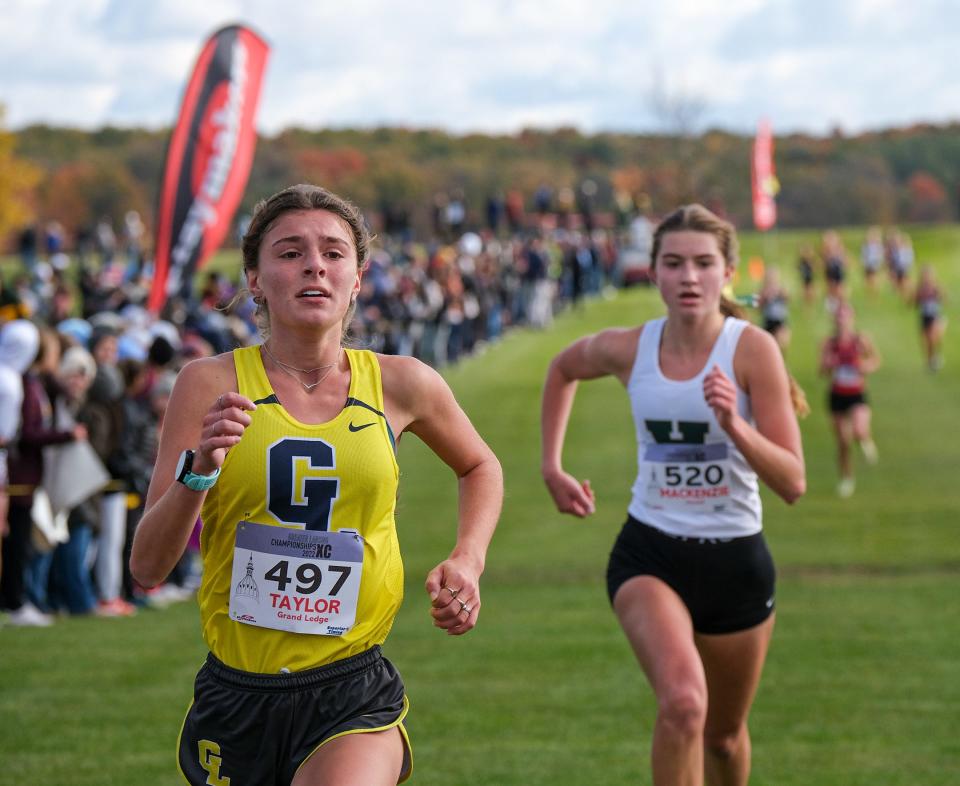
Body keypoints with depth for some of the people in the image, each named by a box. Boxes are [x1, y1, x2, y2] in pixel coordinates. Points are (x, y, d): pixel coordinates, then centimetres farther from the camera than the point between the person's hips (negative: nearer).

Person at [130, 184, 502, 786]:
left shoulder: (400, 385, 2)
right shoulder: (212, 384, -3)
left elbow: (480, 468, 24)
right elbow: (148, 567, -7)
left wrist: (467, 563, 9)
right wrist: (199, 469, -22)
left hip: (356, 698, -1)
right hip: (235, 698, 1)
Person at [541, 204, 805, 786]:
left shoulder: (753, 349, -13)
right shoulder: (628, 349, -6)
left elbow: (793, 484, -16)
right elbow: (564, 369, 20)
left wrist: (734, 425, -32)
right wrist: (552, 466, 13)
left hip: (736, 562, 0)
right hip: (649, 556, 0)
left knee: (724, 733, 17)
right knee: (683, 702, -28)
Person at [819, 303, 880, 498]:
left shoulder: (861, 340, -7)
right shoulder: (829, 344, -3)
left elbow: (875, 360, 7)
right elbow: (823, 371, 0)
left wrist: (867, 367, -13)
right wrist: (828, 365, -21)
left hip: (858, 396, -2)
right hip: (837, 395, 2)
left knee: (859, 432, -27)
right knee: (843, 443, 7)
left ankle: (867, 441, 10)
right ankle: (846, 479, 27)